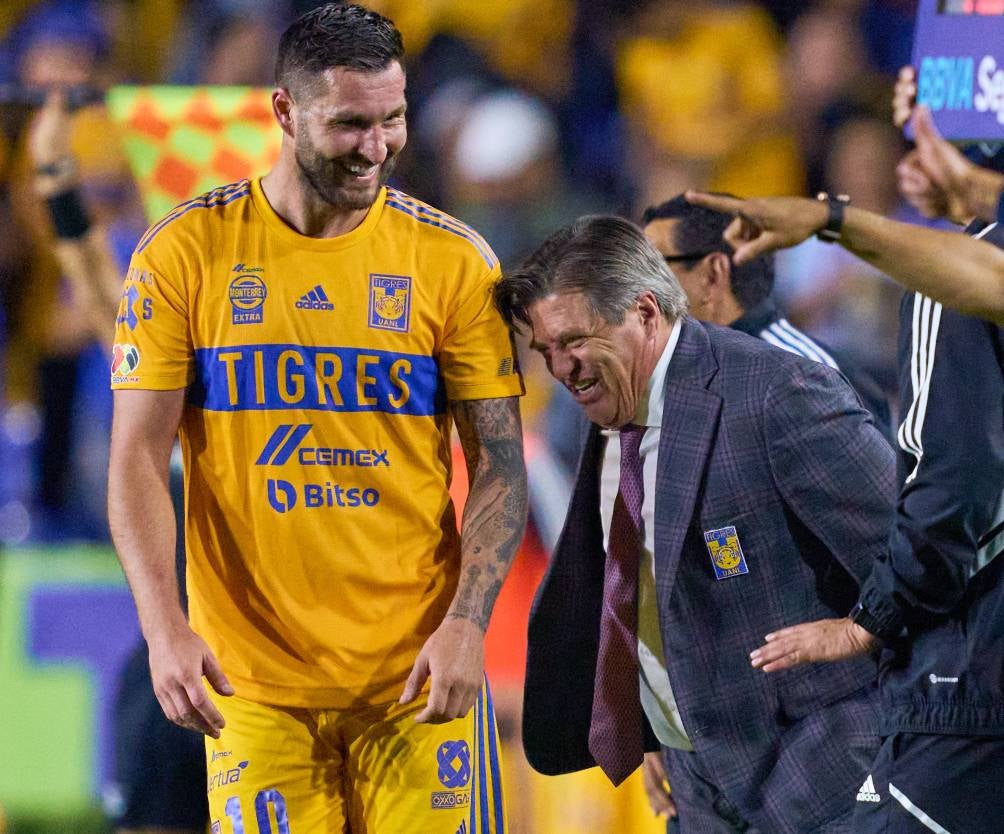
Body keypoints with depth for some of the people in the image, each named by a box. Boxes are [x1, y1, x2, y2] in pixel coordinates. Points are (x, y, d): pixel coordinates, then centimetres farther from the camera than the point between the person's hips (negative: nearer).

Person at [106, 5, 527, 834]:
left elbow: (501, 465, 2)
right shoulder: (185, 254, -1)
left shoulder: (453, 261, 0)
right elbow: (137, 460, -2)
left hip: (417, 673, 0)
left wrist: (466, 621, -12)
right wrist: (164, 625, -15)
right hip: (251, 678, 0)